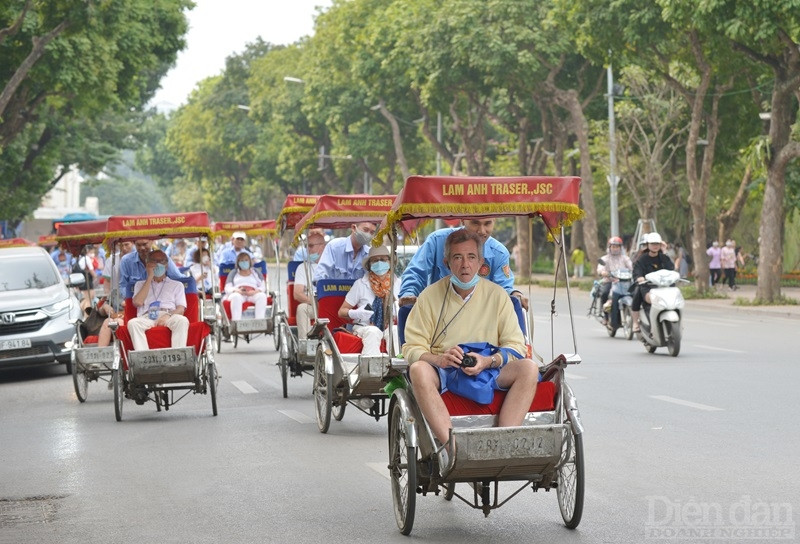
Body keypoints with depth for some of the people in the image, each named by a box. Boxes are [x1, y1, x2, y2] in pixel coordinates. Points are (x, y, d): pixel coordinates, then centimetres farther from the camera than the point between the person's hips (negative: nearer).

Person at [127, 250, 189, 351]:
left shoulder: (177, 285, 27)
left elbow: (181, 309, 11)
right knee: (133, 323, -35)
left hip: (169, 317, 0)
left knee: (182, 320, -36)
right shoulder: (141, 284, 29)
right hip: (147, 318, 0)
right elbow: (137, 302, 6)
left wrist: (169, 315, -14)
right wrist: (149, 278, 11)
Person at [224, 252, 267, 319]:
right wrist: (236, 290, -11)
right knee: (236, 297, -39)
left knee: (262, 296, -34)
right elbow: (227, 288, 12)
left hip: (253, 295, 1)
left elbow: (263, 287, 13)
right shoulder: (233, 273, 25)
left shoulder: (256, 273, 26)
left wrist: (256, 291, -11)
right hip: (238, 294, -1)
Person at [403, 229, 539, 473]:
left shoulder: (497, 295, 8)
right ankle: (450, 443, -45)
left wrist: (490, 360, -16)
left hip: (489, 370, 1)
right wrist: (438, 359, -22)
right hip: (443, 371, -1)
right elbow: (412, 348, -1)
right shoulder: (430, 296, 5)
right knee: (418, 369, -34)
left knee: (528, 368, -26)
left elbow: (516, 345, 4)